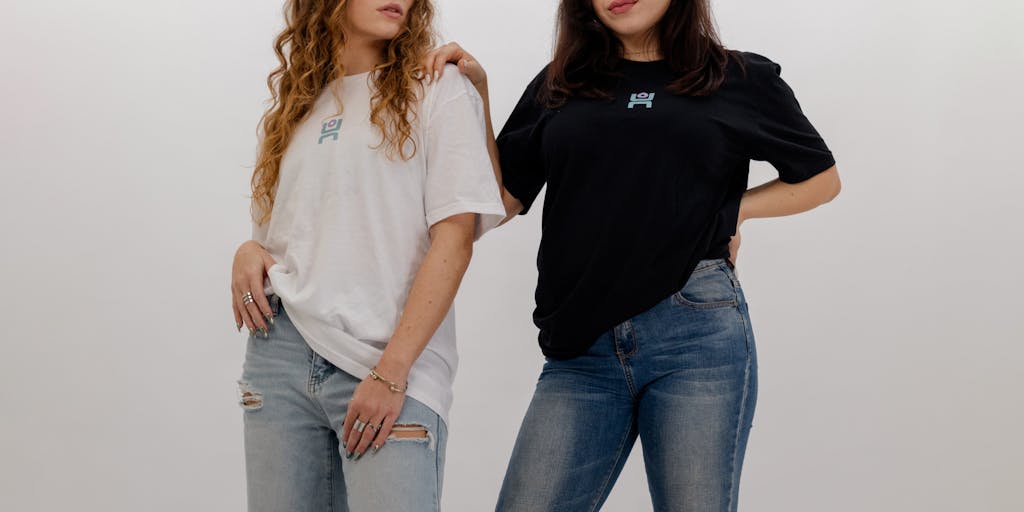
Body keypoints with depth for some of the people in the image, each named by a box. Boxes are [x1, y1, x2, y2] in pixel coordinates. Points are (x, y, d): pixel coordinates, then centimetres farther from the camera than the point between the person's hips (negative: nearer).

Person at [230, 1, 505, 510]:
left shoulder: (439, 94, 2)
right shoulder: (296, 103, 17)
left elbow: (455, 240, -7)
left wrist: (391, 371, -14)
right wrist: (249, 252, 2)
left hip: (393, 364, -4)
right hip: (280, 352, 4)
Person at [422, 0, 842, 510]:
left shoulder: (742, 80, 9)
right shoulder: (558, 86, 15)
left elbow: (821, 178, 20)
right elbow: (500, 198, 12)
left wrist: (731, 210, 9)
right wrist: (474, 95, 6)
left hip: (697, 333, -2)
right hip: (583, 346, 2)